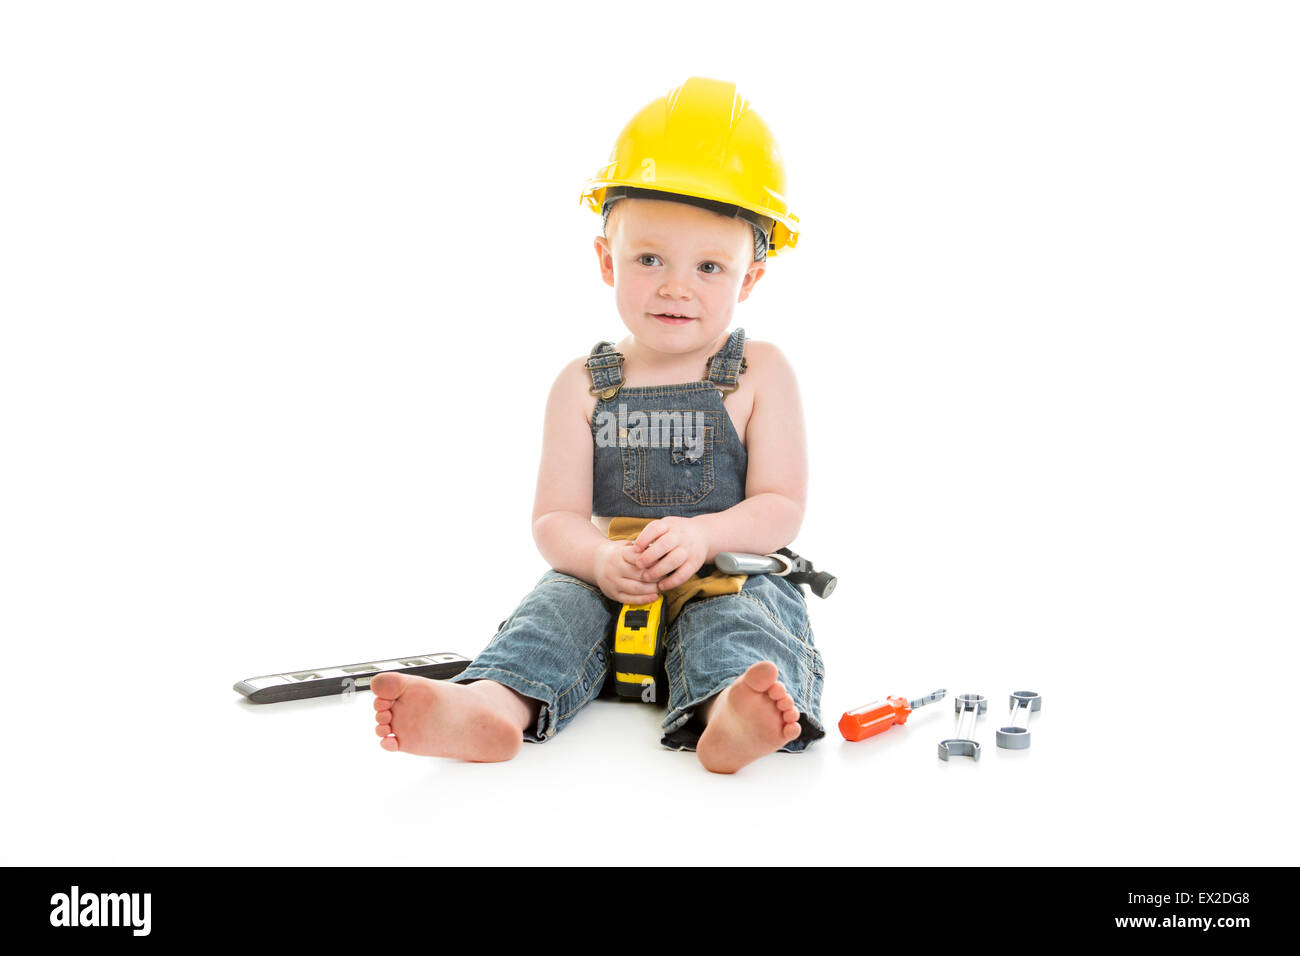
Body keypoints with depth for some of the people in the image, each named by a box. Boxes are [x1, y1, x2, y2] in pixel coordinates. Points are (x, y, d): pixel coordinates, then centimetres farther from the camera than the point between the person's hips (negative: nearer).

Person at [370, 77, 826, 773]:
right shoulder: (584, 384, 6)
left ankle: (728, 716, -61)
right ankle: (492, 704, -50)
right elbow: (556, 519, 0)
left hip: (729, 578, -2)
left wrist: (702, 535, -25)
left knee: (739, 616, -32)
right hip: (614, 584, 2)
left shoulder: (759, 374, 3)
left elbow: (781, 508, -4)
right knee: (560, 602, -25)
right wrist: (601, 558, -24)